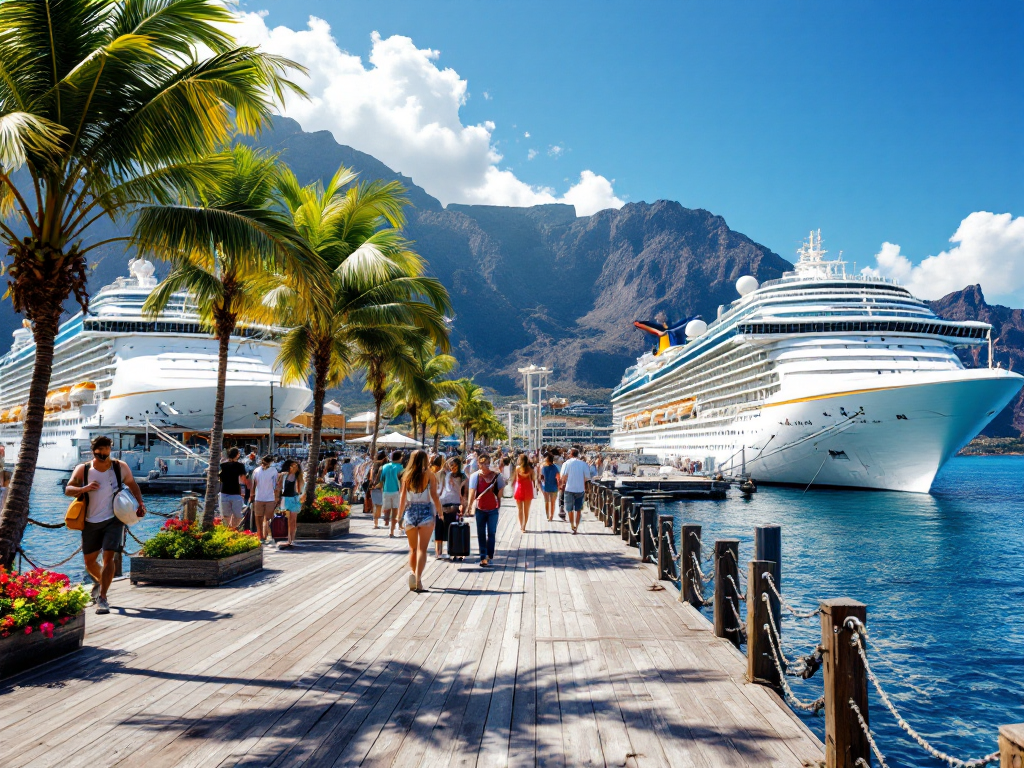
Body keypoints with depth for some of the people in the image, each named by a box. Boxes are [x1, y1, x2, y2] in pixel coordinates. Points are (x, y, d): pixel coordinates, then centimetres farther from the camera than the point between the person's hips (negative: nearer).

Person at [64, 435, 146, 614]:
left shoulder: (120, 467, -3)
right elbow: (68, 489, -7)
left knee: (108, 557, -15)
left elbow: (132, 484, 11)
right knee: (89, 561, 13)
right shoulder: (83, 469, -3)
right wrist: (84, 488, -28)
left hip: (113, 520, -2)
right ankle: (100, 581, 44)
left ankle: (102, 598, -11)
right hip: (91, 522, 2)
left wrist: (141, 502, -3)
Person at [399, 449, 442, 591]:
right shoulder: (429, 475, -4)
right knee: (422, 549, -1)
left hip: (410, 512, 2)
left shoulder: (407, 475, 3)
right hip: (426, 512, -2)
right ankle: (418, 578, -11)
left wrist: (401, 516, 7)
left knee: (413, 548, 18)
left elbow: (402, 497, 2)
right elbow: (434, 496, -7)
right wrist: (440, 511, 3)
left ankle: (412, 572, 2)